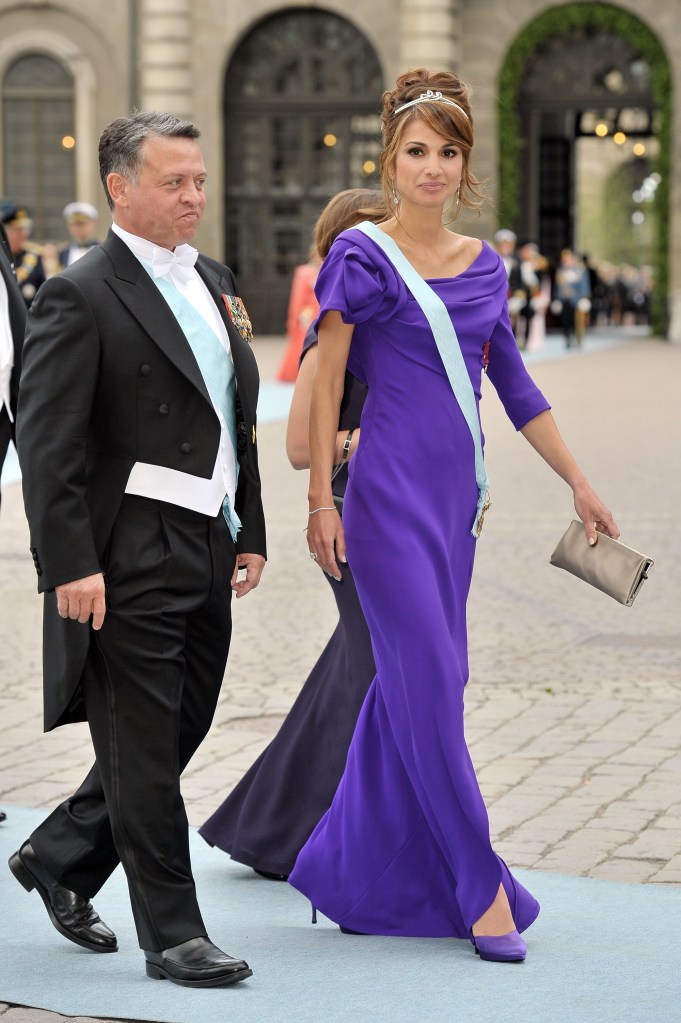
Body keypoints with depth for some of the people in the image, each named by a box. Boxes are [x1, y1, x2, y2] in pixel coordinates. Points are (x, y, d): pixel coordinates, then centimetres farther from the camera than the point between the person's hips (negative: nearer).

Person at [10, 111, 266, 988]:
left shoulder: (214, 283, 14)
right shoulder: (80, 296, -11)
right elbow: (47, 443, -14)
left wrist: (249, 534, 16)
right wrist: (72, 564, -19)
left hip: (207, 553, 8)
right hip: (130, 562, -8)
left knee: (181, 729, 14)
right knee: (145, 749, 1)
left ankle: (58, 858, 33)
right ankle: (172, 934, 10)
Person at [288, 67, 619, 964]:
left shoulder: (483, 265, 11)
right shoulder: (363, 255, -5)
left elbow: (514, 385, 17)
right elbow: (326, 384, -6)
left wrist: (580, 483, 16)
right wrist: (321, 502, -10)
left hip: (455, 493, 6)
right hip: (390, 493, -6)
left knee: (411, 685, 10)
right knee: (431, 686, -7)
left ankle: (357, 876, 21)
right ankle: (482, 890, -2)